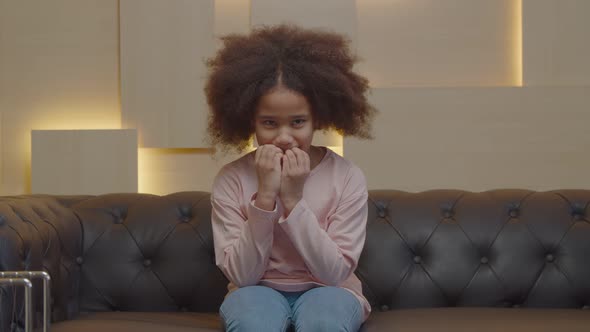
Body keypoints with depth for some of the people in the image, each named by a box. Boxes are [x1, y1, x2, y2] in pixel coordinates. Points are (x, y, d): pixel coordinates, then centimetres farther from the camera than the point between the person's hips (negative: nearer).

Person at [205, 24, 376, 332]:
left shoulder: (347, 177, -11)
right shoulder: (230, 180, -10)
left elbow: (335, 272, -14)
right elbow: (242, 274, -13)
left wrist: (293, 200, -25)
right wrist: (264, 197, -26)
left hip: (326, 292, 0)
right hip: (258, 291, 0)